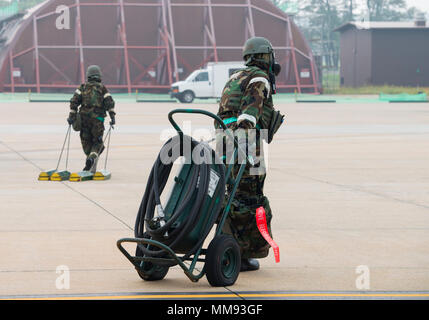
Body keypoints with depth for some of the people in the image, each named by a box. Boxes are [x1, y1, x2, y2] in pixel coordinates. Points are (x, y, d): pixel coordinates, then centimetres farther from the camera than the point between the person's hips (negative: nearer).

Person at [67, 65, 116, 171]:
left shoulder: (83, 87, 8)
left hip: (83, 118, 1)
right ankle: (91, 159, -19)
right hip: (97, 120, -1)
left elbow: (74, 101, -1)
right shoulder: (102, 88, 5)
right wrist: (112, 117, -6)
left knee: (86, 141, 12)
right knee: (97, 142, 8)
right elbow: (109, 103, -5)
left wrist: (71, 115, 1)